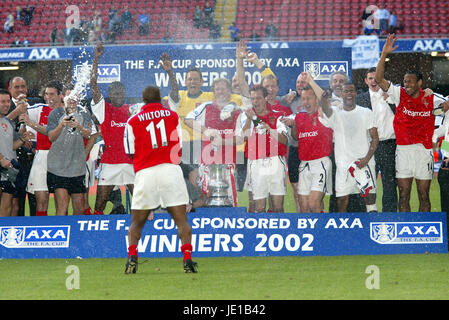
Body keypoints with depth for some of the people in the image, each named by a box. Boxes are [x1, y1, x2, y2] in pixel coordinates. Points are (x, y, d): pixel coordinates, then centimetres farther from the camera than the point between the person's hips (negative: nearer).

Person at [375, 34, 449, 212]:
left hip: (424, 150, 0)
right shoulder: (399, 94, 3)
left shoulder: (430, 99, 1)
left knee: (424, 196, 4)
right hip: (403, 149, 0)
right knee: (403, 196, 0)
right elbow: (379, 79, -5)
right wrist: (384, 55, -15)